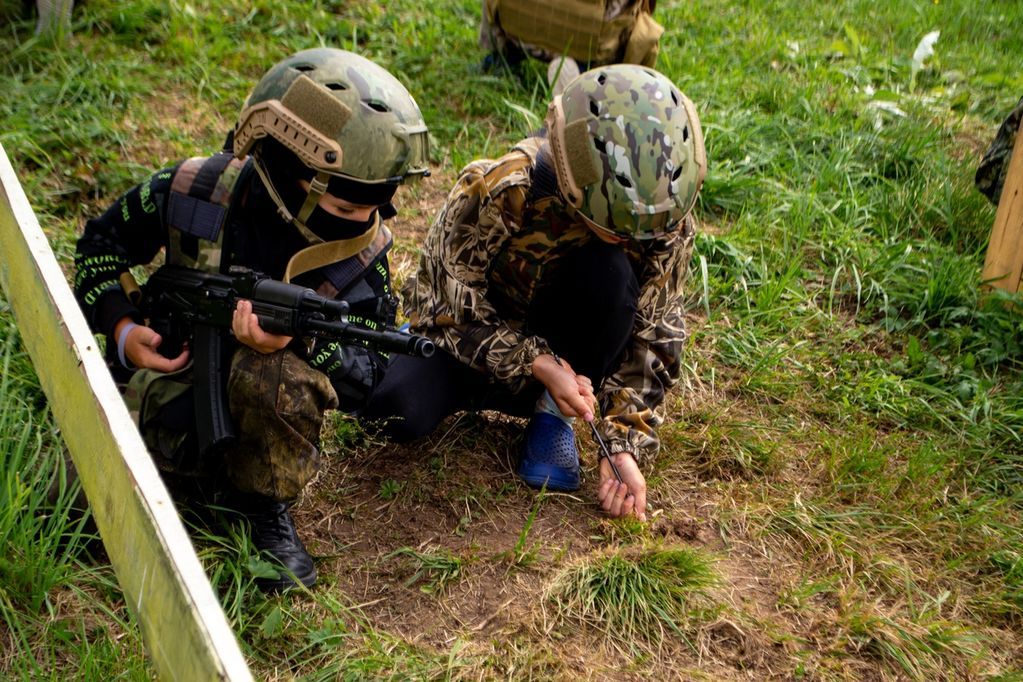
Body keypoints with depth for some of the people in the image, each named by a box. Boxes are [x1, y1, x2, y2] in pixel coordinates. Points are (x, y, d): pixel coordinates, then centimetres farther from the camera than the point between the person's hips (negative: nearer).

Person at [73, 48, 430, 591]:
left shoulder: (363, 251, -15)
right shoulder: (192, 192, -16)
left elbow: (367, 373, -15)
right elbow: (102, 243, 4)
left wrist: (297, 342, -36)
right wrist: (119, 325, -14)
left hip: (261, 401, -1)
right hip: (168, 386, 1)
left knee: (280, 377, -38)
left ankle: (264, 509, -11)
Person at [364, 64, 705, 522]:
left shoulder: (667, 218, -21)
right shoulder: (498, 191, -30)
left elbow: (653, 341, -13)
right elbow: (448, 304, -20)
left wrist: (625, 447, -22)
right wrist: (537, 364, -30)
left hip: (563, 359, 2)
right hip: (465, 335, -1)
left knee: (610, 275, -32)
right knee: (398, 412, -32)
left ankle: (552, 419, -12)